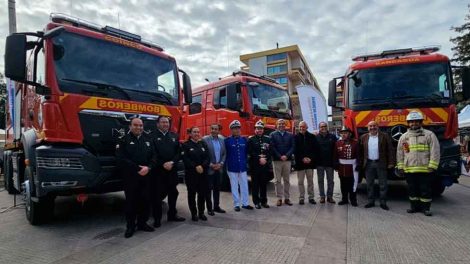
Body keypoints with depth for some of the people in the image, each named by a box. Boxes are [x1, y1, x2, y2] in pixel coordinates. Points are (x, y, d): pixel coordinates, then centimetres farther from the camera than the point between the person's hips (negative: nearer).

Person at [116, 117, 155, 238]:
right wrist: (137, 169, -16)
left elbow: (153, 156, 8)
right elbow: (121, 159, -12)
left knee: (145, 200, 8)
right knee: (131, 201, 3)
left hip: (146, 176, 4)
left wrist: (148, 167, -11)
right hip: (130, 177, -4)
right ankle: (130, 226, 17)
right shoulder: (124, 140, -1)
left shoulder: (148, 140, 12)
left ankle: (142, 223, 23)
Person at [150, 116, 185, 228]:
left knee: (173, 193, 12)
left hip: (172, 169, 5)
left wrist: (172, 162, -9)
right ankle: (157, 218, 14)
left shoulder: (174, 136, 12)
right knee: (157, 195, 1)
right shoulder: (153, 136, -3)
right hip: (158, 170, -4)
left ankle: (172, 215, 27)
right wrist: (163, 164, -14)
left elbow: (178, 152, 7)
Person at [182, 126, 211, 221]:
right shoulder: (185, 145, 0)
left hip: (203, 173, 3)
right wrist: (195, 167, -18)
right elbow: (186, 159, -10)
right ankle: (194, 213, 17)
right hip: (191, 173, -3)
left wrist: (202, 166, -12)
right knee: (192, 193, 4)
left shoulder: (203, 144, 12)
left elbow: (208, 158, 4)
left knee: (203, 193, 5)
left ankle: (201, 213, 19)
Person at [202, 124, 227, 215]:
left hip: (219, 168, 5)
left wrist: (221, 164, -4)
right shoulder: (205, 139, -9)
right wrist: (211, 165, -14)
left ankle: (216, 206, 24)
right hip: (209, 169, -4)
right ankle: (209, 208, 15)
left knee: (217, 188, 13)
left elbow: (224, 153, 9)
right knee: (209, 189, 4)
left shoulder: (222, 139, 6)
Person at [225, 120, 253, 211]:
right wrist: (226, 166, -5)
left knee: (244, 186, 9)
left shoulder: (244, 140, 5)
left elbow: (247, 153, 13)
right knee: (234, 187, 6)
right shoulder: (227, 140, -6)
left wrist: (246, 162, 7)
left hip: (243, 167, 3)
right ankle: (236, 204, 17)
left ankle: (245, 203, 22)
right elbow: (225, 154, -4)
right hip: (232, 168, -3)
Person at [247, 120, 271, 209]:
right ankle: (256, 202, 11)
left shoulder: (267, 139, 11)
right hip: (255, 165, -3)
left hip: (265, 165, 3)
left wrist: (265, 159, -9)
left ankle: (264, 201, 19)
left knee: (264, 183, 8)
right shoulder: (251, 139, 1)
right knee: (255, 184, 2)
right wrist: (259, 159, -14)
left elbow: (270, 151, 6)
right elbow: (250, 152, -8)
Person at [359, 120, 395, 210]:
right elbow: (360, 152, 6)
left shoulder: (385, 136, 0)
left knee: (383, 184, 5)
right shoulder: (363, 137, 6)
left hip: (381, 164, -2)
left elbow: (390, 150, -2)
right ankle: (370, 201, 19)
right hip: (368, 164, 2)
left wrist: (391, 162, -7)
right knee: (369, 184, 9)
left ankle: (383, 202, 15)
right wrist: (360, 164, 2)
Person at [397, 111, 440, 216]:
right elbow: (400, 153, 11)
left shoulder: (429, 135, 0)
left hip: (425, 169, -3)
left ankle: (426, 208, 17)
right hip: (409, 170, 3)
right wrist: (400, 167, 6)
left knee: (426, 189, 5)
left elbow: (435, 152, -5)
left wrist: (432, 166, -11)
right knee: (412, 189, 12)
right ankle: (414, 206, 25)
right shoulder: (404, 137, 9)